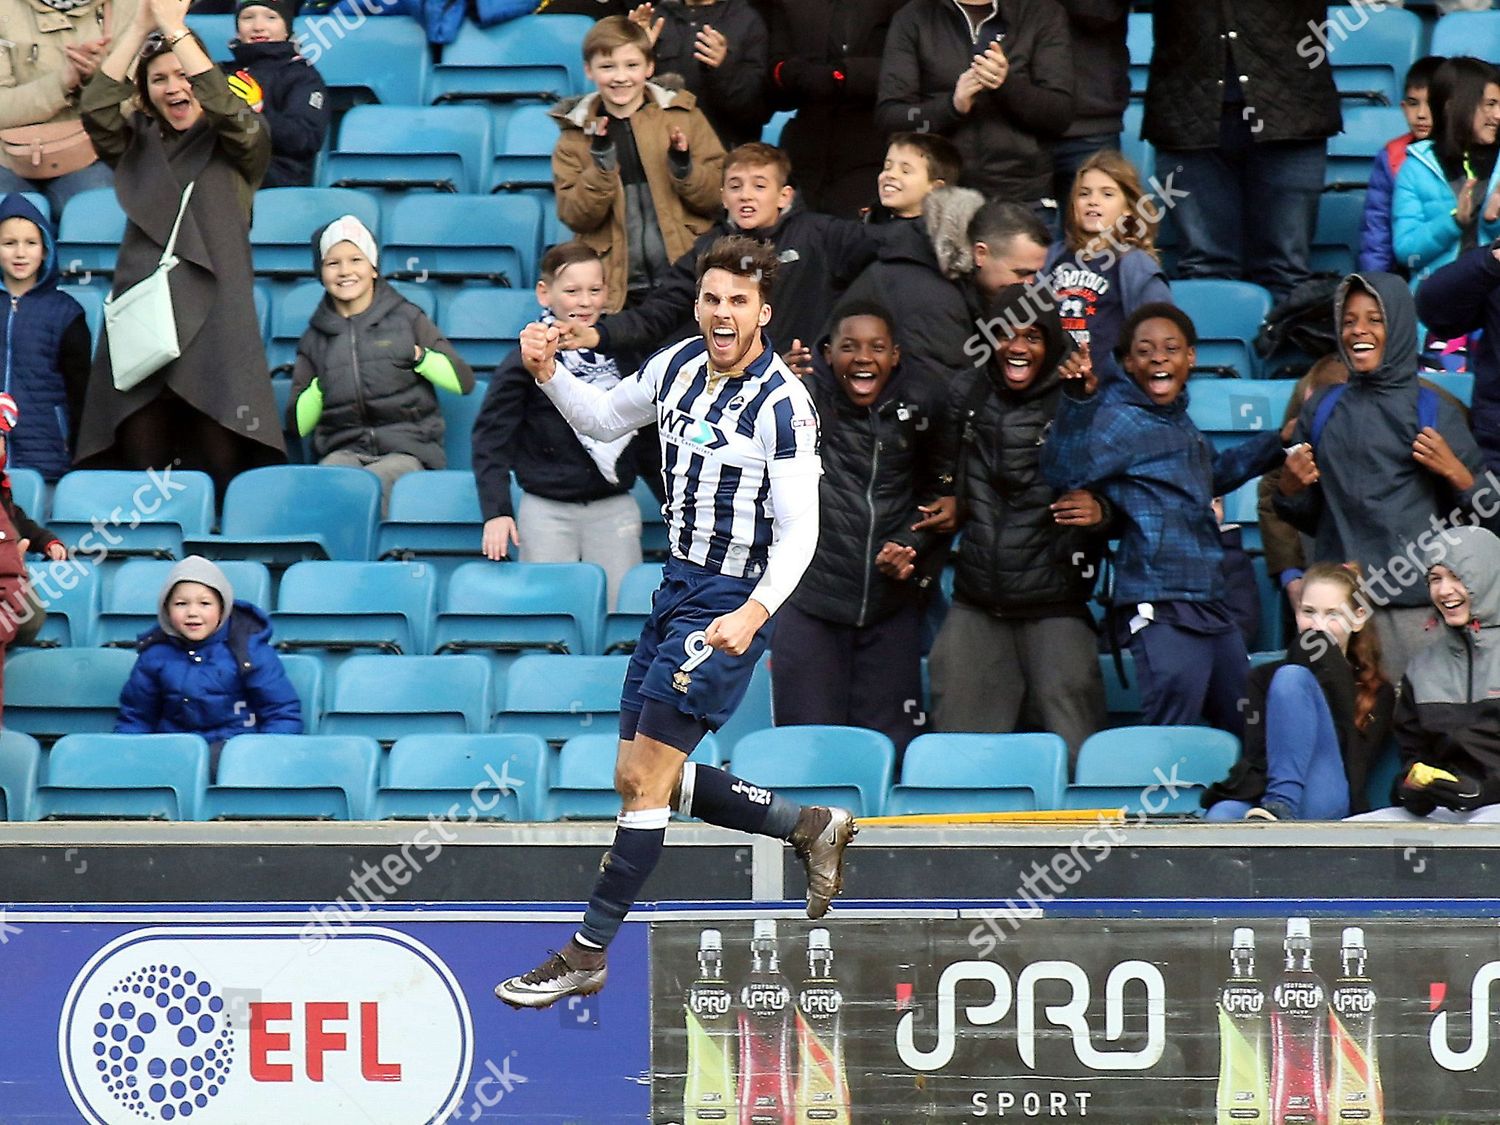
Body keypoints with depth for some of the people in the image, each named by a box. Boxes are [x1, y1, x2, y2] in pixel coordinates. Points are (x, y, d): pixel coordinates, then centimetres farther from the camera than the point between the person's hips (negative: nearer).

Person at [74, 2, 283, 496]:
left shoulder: (240, 144, 11)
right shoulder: (137, 144, 17)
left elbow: (225, 108, -10)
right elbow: (96, 109, -1)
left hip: (215, 324, -2)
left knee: (221, 470, -12)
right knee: (138, 470, -5)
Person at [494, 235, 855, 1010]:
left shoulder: (783, 405, -17)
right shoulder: (679, 365, 5)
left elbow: (799, 529, -19)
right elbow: (606, 419, 23)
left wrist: (755, 611, -34)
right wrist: (547, 372, 4)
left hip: (731, 605, -8)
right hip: (677, 588, 8)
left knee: (645, 778, -8)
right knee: (639, 778, 10)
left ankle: (586, 954, 1)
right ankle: (812, 828, 25)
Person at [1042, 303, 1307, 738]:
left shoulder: (1177, 420, 19)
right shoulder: (1120, 419, -6)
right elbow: (1064, 471, -23)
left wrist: (1278, 443, 41)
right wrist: (1078, 400, -33)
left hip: (1209, 604, 9)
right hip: (1161, 612, -9)